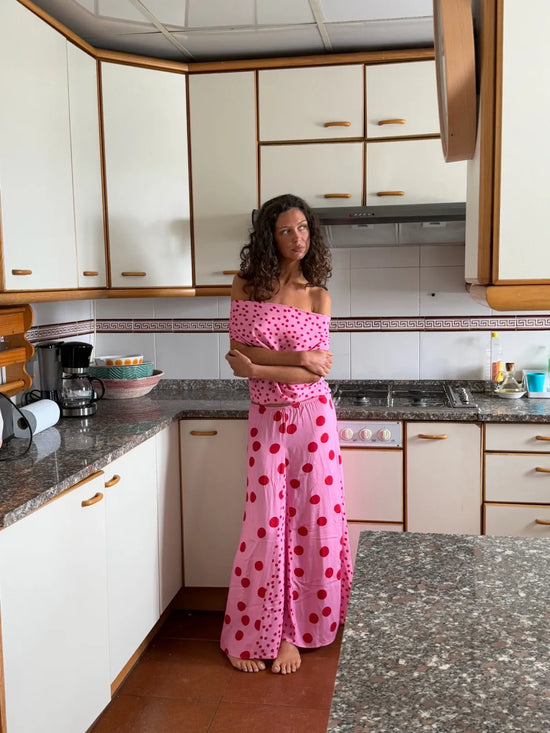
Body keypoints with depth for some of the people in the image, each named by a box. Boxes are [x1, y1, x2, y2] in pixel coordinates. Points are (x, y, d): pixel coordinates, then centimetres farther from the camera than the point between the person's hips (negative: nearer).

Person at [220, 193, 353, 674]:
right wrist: (298, 358, -15)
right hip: (267, 419, -1)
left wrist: (260, 368, -17)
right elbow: (239, 354, -9)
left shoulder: (318, 296, 2)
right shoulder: (247, 285, 1)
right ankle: (251, 635, 18)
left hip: (312, 417, 1)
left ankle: (292, 631, 21)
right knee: (266, 524, 1)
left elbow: (317, 371, -8)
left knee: (311, 519, 4)